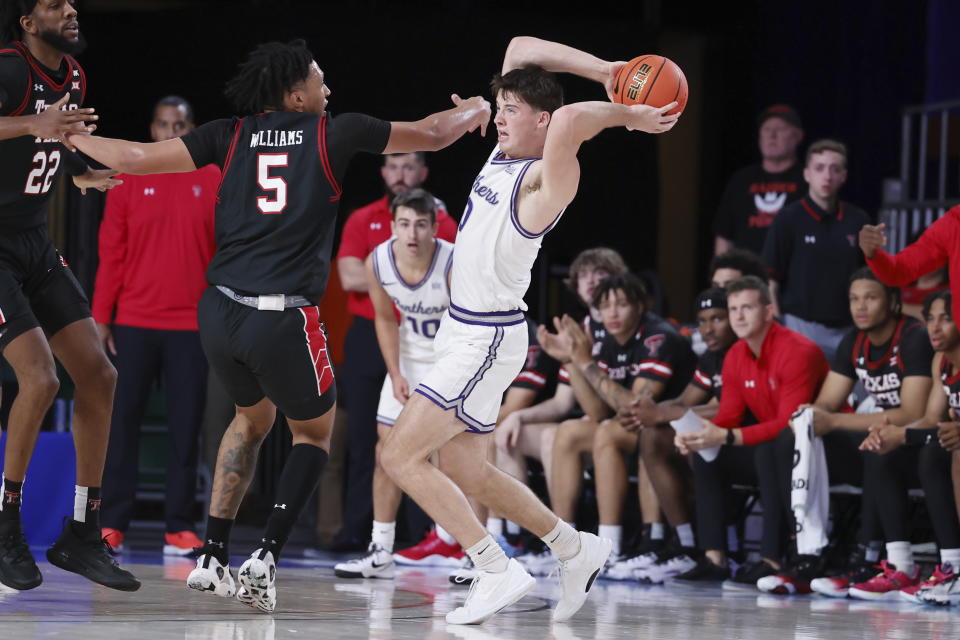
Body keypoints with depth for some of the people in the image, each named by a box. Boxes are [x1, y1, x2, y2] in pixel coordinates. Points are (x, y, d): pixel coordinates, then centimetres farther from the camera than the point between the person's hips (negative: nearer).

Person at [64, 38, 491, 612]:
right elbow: (432, 134, 15)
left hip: (220, 312, 4)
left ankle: (213, 557, 23)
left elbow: (136, 158, 6)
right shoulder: (335, 133, 4)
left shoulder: (230, 136, 10)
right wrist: (476, 110, 36)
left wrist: (72, 135, 23)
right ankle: (267, 557, 2)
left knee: (253, 417, 31)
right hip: (284, 320, -4)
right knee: (316, 431, 20)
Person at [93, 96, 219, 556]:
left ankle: (179, 528, 5)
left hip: (192, 324, 0)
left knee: (185, 427, 1)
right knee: (123, 421, 0)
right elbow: (111, 253, 3)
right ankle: (112, 525, 4)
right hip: (134, 322, 0)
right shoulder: (129, 180, 4)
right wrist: (101, 316, -3)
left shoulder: (212, 181, 5)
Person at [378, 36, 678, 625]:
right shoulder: (503, 154, 6)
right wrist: (603, 71, 8)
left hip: (489, 339, -10)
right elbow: (521, 47, 12)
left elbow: (566, 121, -42)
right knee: (465, 472, 17)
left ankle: (498, 571, -9)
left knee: (400, 456, -12)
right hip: (464, 330, 10)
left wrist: (626, 115, -26)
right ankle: (576, 550, 31)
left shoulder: (548, 178, -18)